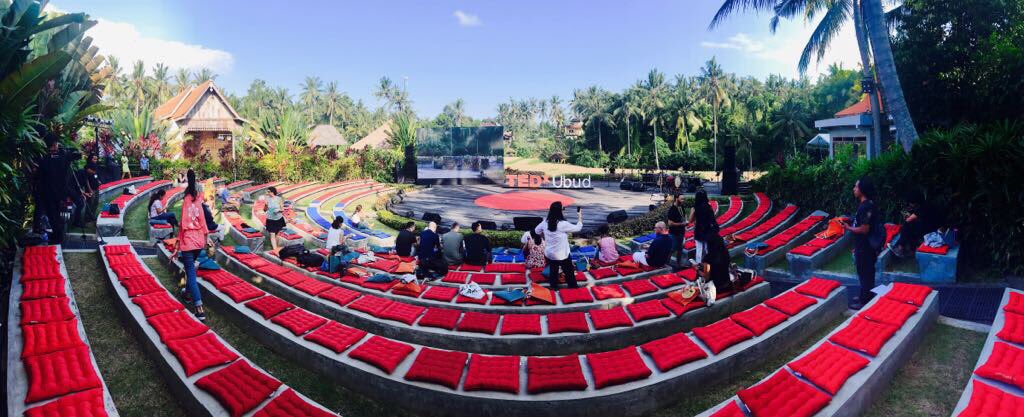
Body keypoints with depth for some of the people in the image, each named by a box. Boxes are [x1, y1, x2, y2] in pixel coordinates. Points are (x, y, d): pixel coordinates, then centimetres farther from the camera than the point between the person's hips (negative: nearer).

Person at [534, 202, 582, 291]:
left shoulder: (545, 222, -10)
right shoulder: (563, 224, -25)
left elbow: (537, 231, 8)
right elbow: (578, 228, -10)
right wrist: (580, 216, 4)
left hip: (549, 254, 5)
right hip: (562, 255, -5)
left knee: (553, 271, 24)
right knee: (569, 273, 16)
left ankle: (553, 287, 39)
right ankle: (573, 288, 30)